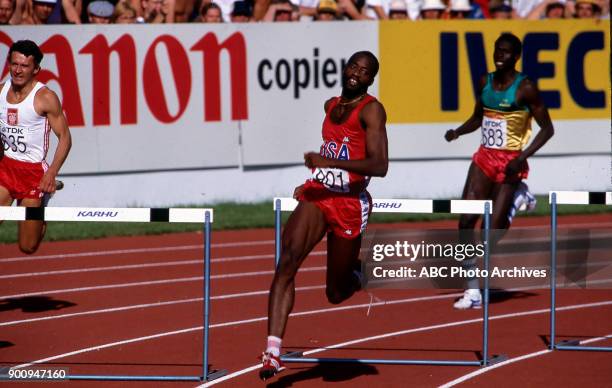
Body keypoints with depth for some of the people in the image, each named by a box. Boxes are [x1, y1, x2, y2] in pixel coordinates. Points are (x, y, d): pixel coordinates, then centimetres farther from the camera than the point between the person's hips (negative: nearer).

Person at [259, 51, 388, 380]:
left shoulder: (371, 110, -8)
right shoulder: (331, 106, 13)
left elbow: (379, 166, -21)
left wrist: (330, 162, -29)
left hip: (350, 204, -4)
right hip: (316, 196, 4)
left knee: (336, 294, 7)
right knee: (287, 261, -22)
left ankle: (357, 272, 46)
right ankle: (273, 350, -28)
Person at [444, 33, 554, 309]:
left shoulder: (525, 88, -11)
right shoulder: (485, 82, 7)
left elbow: (547, 128, -8)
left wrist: (523, 157, -19)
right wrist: (458, 132, 0)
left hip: (510, 164, -6)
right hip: (484, 158, 6)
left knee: (493, 229, -7)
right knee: (466, 221, -7)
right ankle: (472, 291, -2)